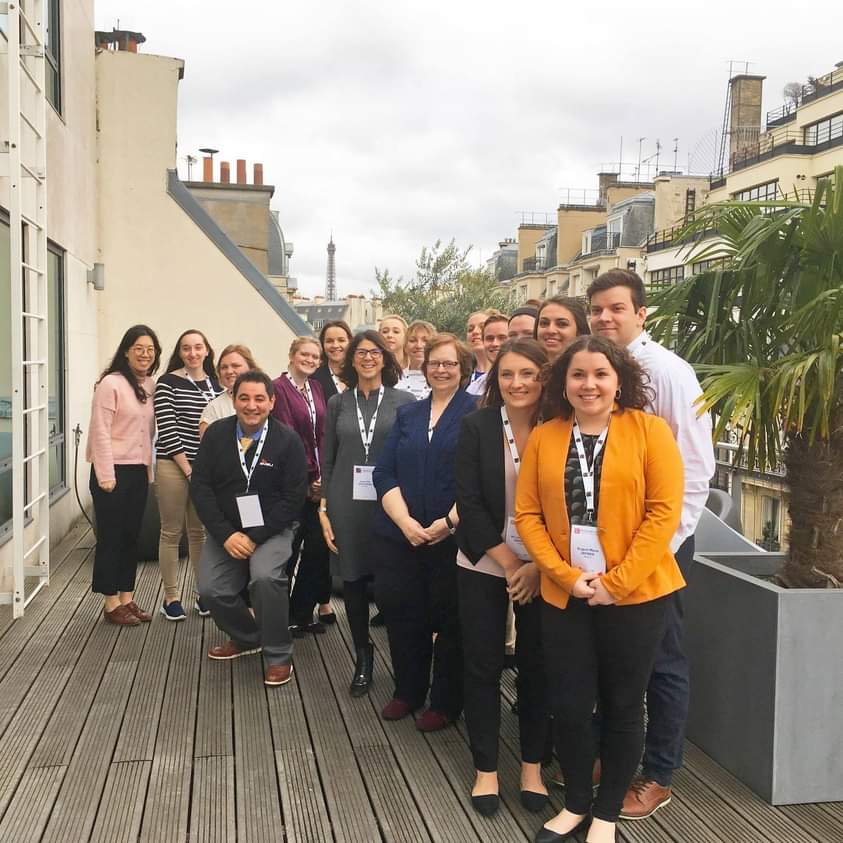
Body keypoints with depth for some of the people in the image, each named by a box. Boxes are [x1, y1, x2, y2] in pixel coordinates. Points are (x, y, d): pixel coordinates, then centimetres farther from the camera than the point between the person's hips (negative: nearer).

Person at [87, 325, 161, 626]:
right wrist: (106, 475, -17)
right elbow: (100, 432, -14)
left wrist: (149, 469, 9)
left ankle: (127, 598, 22)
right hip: (113, 471, -6)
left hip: (139, 471, 6)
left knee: (131, 536, 12)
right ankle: (111, 603, 13)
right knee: (111, 537, 3)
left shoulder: (151, 386, 9)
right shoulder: (111, 383, -11)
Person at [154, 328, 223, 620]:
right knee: (172, 532, 4)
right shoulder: (167, 383, -5)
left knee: (201, 531, 12)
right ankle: (171, 597, 14)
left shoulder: (216, 385, 9)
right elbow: (167, 430, -10)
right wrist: (188, 470, -12)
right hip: (174, 466, -4)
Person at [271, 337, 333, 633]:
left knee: (317, 543, 10)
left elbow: (323, 434, 8)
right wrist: (304, 481, -12)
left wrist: (323, 476, -3)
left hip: (316, 479, 6)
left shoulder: (315, 388, 11)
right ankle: (285, 612, 15)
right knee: (291, 545, 1)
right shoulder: (279, 387, -9)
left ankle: (305, 611, 23)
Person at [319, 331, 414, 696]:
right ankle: (362, 659, 24)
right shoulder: (338, 404, 8)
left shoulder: (405, 402, 1)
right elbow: (327, 461, 9)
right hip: (348, 505, 2)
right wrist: (324, 510, 3)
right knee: (354, 580, 8)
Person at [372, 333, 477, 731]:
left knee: (450, 620, 5)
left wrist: (448, 523, -15)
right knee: (401, 615, 10)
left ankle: (445, 702, 22)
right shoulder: (407, 415, 14)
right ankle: (408, 691, 30)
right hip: (398, 536, 4)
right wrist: (405, 522, -9)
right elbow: (384, 473, 6)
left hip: (453, 539, -4)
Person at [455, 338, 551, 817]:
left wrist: (538, 567, -10)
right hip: (484, 565, 0)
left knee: (537, 666, 7)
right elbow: (470, 504, -8)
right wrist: (509, 563, -11)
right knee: (482, 666, 6)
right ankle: (486, 769, 21)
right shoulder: (477, 426, -6)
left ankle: (533, 766, 24)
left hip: (543, 569, 0)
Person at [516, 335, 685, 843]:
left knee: (623, 706, 10)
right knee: (569, 705, 8)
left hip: (636, 594, -2)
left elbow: (664, 512, -11)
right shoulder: (544, 437, 3)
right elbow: (528, 514, 2)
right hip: (564, 595, 2)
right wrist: (567, 575, -11)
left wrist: (616, 582, -14)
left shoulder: (649, 430, -5)